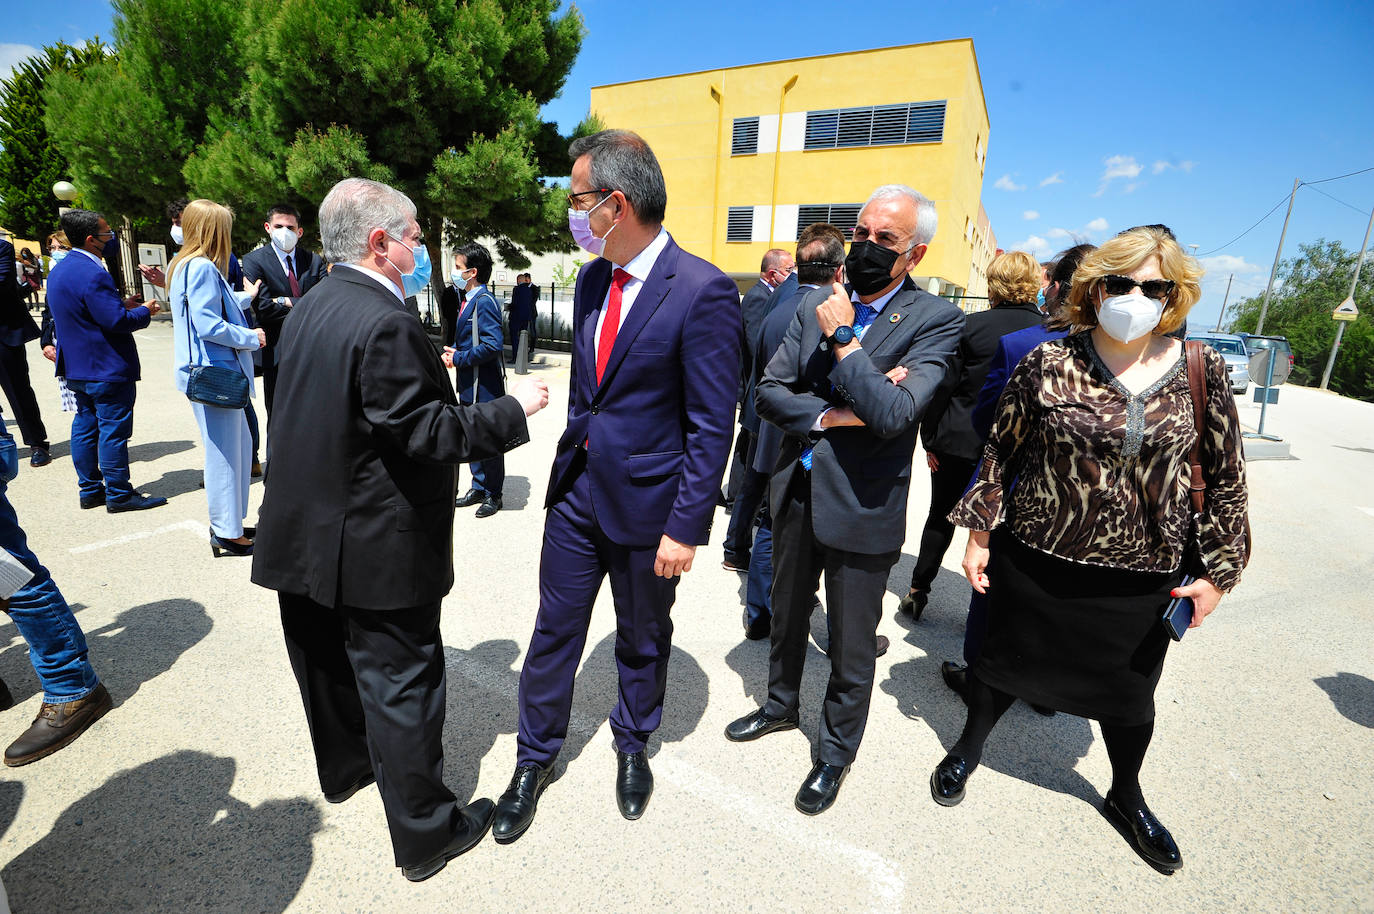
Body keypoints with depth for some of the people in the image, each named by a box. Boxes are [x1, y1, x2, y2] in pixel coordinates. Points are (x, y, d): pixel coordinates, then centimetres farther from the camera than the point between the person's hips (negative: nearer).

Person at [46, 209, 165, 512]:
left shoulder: (59, 270, 12)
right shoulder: (92, 273, -21)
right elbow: (116, 320, -24)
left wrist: (122, 304, 13)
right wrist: (144, 311, -7)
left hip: (77, 369, 10)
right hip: (107, 368, -10)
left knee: (85, 427, 15)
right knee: (113, 430, -3)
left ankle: (90, 490, 24)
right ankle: (119, 495, 5)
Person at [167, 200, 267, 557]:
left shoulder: (185, 265, 17)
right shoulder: (202, 267, -16)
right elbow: (209, 325, -22)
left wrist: (245, 296, 40)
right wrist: (252, 337, -9)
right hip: (213, 374, -11)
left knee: (240, 447, 17)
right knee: (223, 453, -3)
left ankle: (227, 524, 27)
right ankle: (227, 535, 7)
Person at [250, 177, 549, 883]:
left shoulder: (307, 309, 6)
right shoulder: (384, 322, -24)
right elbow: (425, 433, -25)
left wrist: (423, 372, 15)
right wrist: (513, 409, -17)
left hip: (307, 534, 10)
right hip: (375, 547, -9)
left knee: (330, 663, 26)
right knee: (402, 685, 5)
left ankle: (344, 767, 52)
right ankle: (425, 832, 24)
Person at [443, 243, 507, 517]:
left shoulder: (484, 301, -16)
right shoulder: (468, 300, 13)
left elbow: (492, 346, -25)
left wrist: (459, 358, -16)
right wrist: (453, 351, 3)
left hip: (485, 386, -10)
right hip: (469, 385, 10)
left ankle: (494, 494, 16)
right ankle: (479, 487, 31)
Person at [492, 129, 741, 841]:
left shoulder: (703, 291, -17)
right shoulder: (591, 280, 6)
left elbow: (712, 426, -17)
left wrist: (686, 527, -16)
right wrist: (572, 458, 15)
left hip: (646, 502, -5)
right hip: (576, 490, 6)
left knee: (643, 641, 17)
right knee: (555, 630, 16)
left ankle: (633, 746, 45)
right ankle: (535, 759, 39)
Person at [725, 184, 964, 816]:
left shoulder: (935, 320, -11)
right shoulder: (817, 306, 3)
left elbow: (894, 415, -25)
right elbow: (769, 391, -3)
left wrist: (843, 338, -19)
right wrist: (833, 415, -17)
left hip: (861, 508, -4)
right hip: (796, 494, 5)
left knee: (852, 646, 13)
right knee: (787, 614, 25)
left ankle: (836, 752, 39)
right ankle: (781, 704, 52)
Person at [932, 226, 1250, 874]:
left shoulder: (1201, 372, -4)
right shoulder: (1048, 363, -10)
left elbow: (1226, 477, 3)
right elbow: (1000, 450, -3)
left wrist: (1218, 572, 0)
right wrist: (978, 534, -3)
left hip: (1143, 577, 2)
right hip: (1034, 561, -2)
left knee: (1129, 692, 21)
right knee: (1006, 662, 17)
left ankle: (1126, 796, 50)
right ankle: (968, 747, 46)